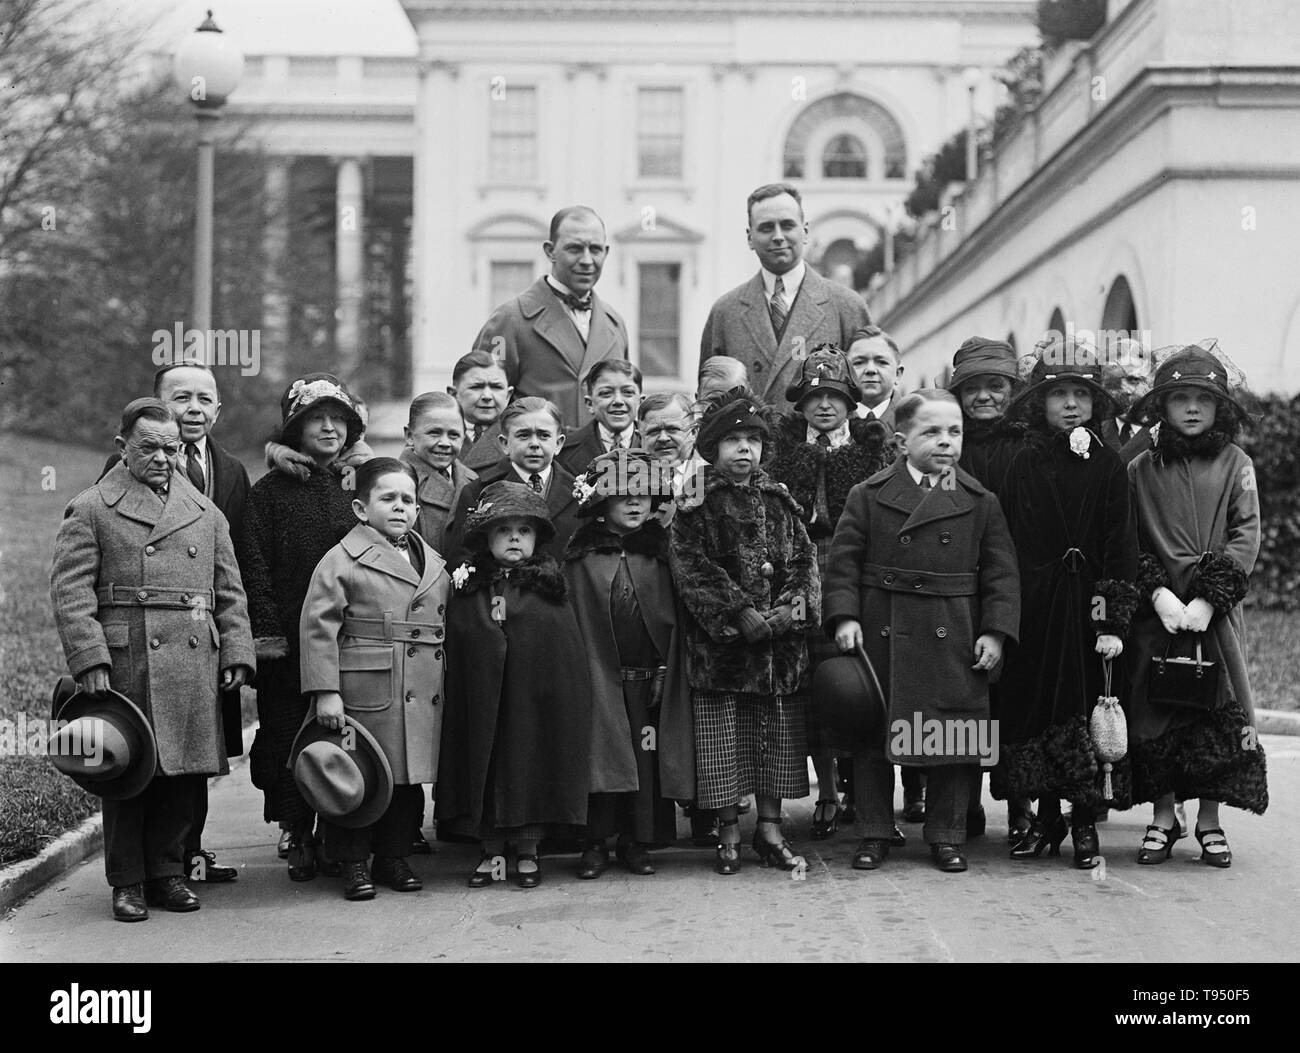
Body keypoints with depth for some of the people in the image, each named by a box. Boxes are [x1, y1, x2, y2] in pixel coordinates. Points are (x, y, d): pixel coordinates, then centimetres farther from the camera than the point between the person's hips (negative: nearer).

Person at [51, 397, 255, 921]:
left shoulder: (207, 514, 18)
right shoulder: (90, 509, 4)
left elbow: (230, 593, 18)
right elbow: (70, 592, -4)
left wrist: (236, 654, 6)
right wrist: (89, 660, -13)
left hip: (195, 663, 4)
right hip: (125, 663, -4)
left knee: (184, 776, 5)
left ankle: (166, 871, 18)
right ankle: (128, 883, 10)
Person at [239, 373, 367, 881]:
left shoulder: (354, 490, 13)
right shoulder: (269, 492, 2)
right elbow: (255, 566, -3)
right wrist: (267, 629, -11)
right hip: (288, 638, -3)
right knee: (288, 737, -1)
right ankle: (297, 838, 6)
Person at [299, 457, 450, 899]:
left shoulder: (435, 565, 14)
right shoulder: (342, 561, -5)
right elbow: (318, 629, -9)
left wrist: (443, 688, 16)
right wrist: (325, 693, -15)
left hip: (422, 698, 5)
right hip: (363, 696, -5)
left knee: (409, 780, 10)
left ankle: (394, 856, 24)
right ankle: (353, 862, 13)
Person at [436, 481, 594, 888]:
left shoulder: (550, 587, 1)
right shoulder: (467, 591, 4)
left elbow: (570, 655, 0)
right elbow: (454, 656, 4)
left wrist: (567, 701, -7)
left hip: (537, 706, -1)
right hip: (483, 705, 1)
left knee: (533, 771, 3)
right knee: (486, 769, 6)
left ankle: (528, 851, 16)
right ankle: (492, 851, 18)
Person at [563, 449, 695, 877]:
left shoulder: (659, 554, 7)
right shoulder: (582, 556, 0)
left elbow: (673, 620, 6)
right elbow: (570, 618, -1)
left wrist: (666, 673, -1)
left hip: (648, 676, 2)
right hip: (598, 676, -2)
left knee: (647, 756, 3)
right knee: (600, 755, -2)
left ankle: (637, 841, 12)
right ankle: (595, 842, 6)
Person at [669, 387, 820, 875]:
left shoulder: (779, 500, 13)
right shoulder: (696, 505, -1)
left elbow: (805, 557, 10)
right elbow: (691, 565, -10)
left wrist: (797, 604, -9)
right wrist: (740, 613, -17)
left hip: (781, 640, 4)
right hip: (719, 640, -4)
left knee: (778, 734, 6)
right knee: (722, 736, -1)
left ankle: (770, 827, 15)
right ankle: (728, 832, 8)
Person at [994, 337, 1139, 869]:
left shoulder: (1108, 466, 1)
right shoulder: (1023, 463, 2)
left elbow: (1121, 547, -2)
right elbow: (1004, 543, 1)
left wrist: (1114, 622, -10)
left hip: (1087, 604, -1)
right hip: (1033, 606, 1)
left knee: (1085, 707, 0)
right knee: (1034, 705, 4)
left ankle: (1085, 823, 10)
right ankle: (1046, 818, 17)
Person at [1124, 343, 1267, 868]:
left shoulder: (1234, 465, 6)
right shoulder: (1140, 470, 7)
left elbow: (1246, 536, -2)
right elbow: (1129, 543, 4)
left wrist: (1208, 599, -13)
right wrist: (1158, 592, -12)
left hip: (1216, 610, 0)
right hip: (1157, 611, 0)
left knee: (1218, 713, 0)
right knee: (1153, 711, 0)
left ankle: (1210, 820, 11)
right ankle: (1162, 817, 12)